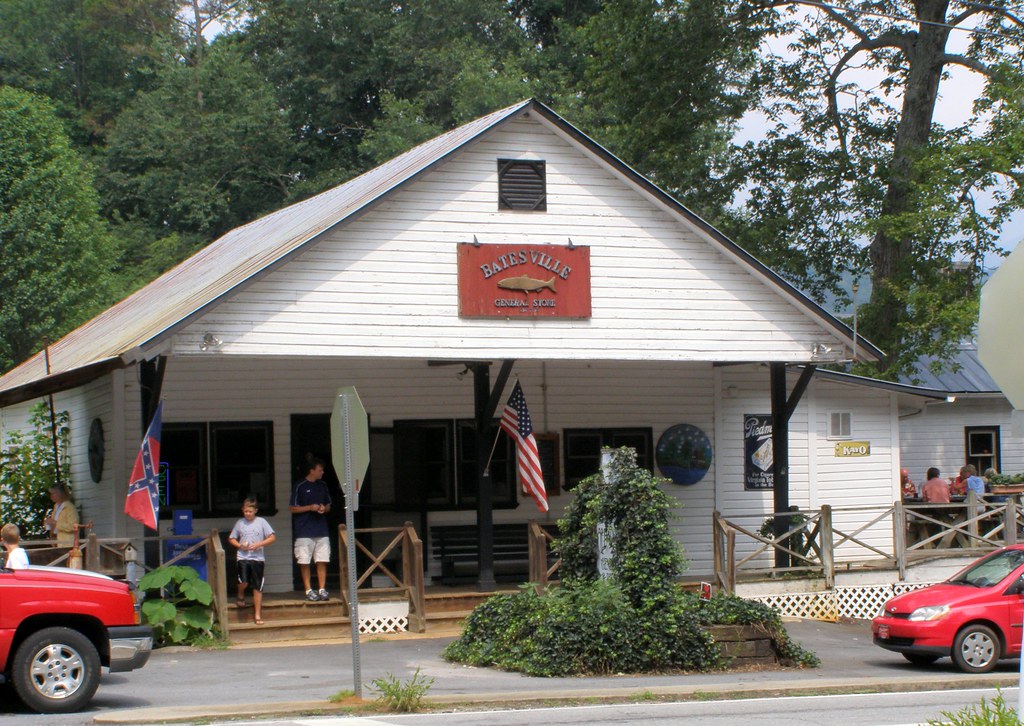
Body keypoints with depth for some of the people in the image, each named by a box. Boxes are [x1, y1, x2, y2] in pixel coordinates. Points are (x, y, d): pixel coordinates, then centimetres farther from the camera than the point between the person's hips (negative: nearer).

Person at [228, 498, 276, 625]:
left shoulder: (261, 522, 0)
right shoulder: (240, 523, 5)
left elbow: (273, 538, -2)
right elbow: (231, 539, 13)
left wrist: (258, 544, -13)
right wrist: (240, 545, -6)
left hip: (257, 558, -1)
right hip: (243, 557, 1)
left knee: (257, 587, 1)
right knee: (243, 581, -19)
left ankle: (257, 614, 9)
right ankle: (241, 596, 17)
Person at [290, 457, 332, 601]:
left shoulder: (322, 485, 12)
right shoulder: (300, 486, -5)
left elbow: (328, 505, 21)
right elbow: (292, 508, -4)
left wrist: (324, 508, -2)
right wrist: (310, 507, -14)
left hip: (321, 529, 4)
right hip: (304, 531, -4)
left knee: (322, 561, 1)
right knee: (305, 562, -1)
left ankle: (322, 589, 6)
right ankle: (309, 590, 6)